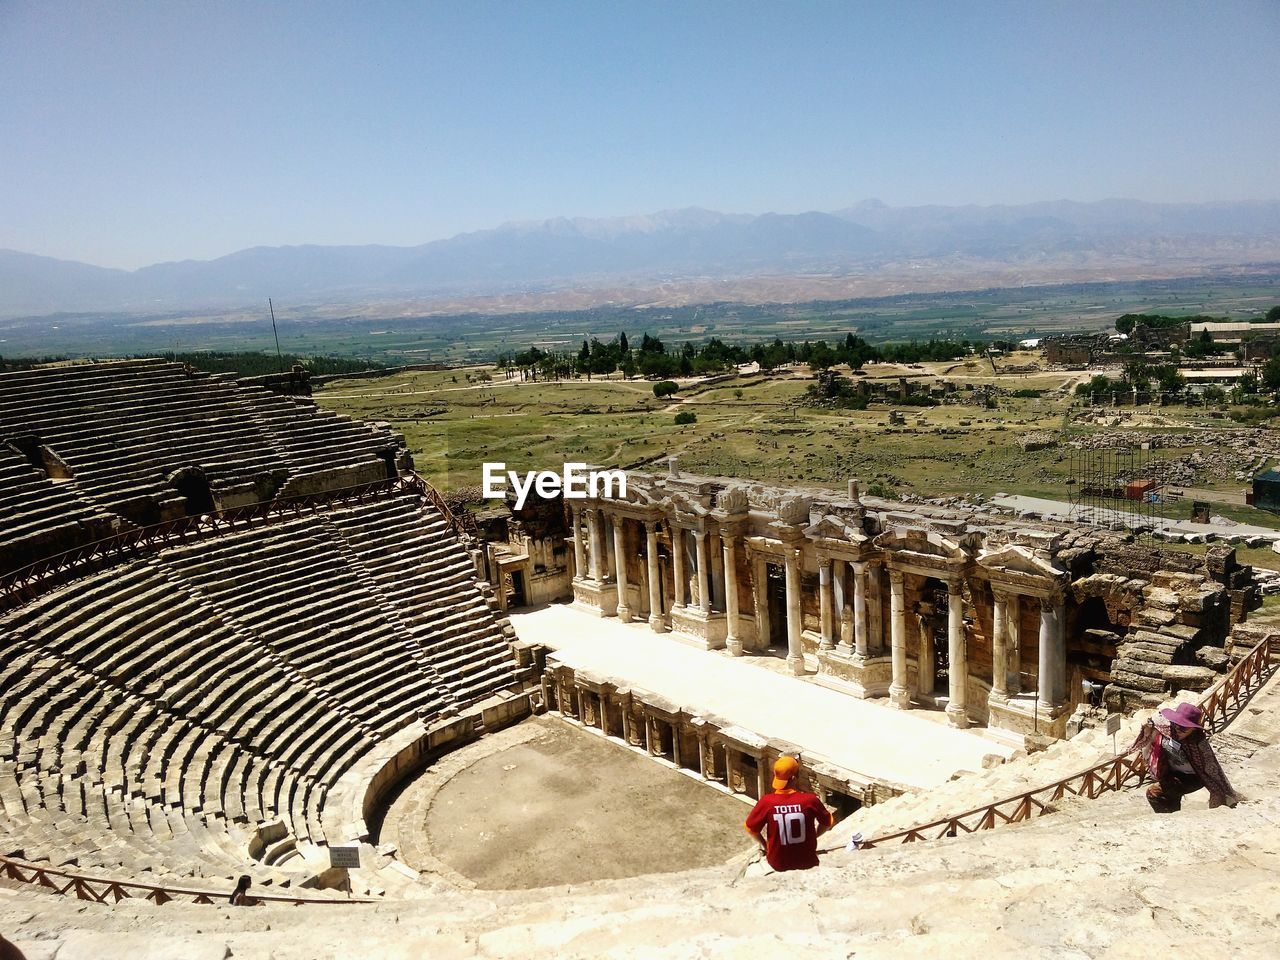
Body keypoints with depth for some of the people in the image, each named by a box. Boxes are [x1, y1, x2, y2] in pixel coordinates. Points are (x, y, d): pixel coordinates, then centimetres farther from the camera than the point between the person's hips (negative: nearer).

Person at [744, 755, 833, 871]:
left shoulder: (766, 802, -22)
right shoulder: (809, 800, -22)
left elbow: (750, 828, -10)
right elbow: (827, 824, -6)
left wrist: (764, 844, 8)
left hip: (777, 864, 0)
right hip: (807, 863, 0)